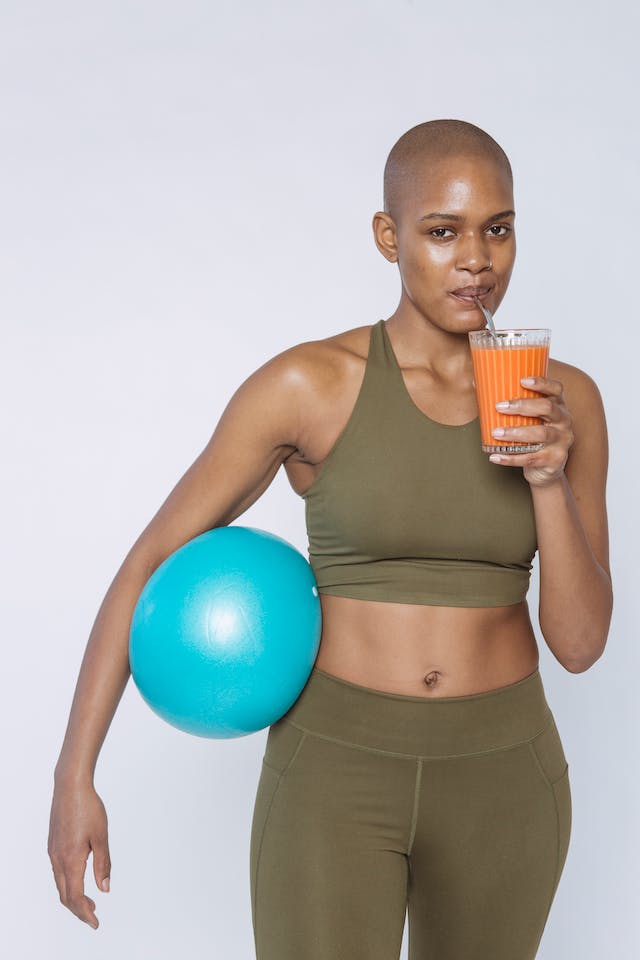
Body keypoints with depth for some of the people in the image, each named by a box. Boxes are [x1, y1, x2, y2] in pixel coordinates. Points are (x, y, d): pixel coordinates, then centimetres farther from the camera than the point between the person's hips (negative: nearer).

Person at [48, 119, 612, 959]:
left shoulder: (564, 400, -2)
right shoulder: (307, 384, -11)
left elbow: (580, 643, -4)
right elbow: (149, 563, -6)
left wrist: (550, 481, -21)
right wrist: (73, 778, -8)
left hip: (499, 777, 3)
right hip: (336, 773, -3)